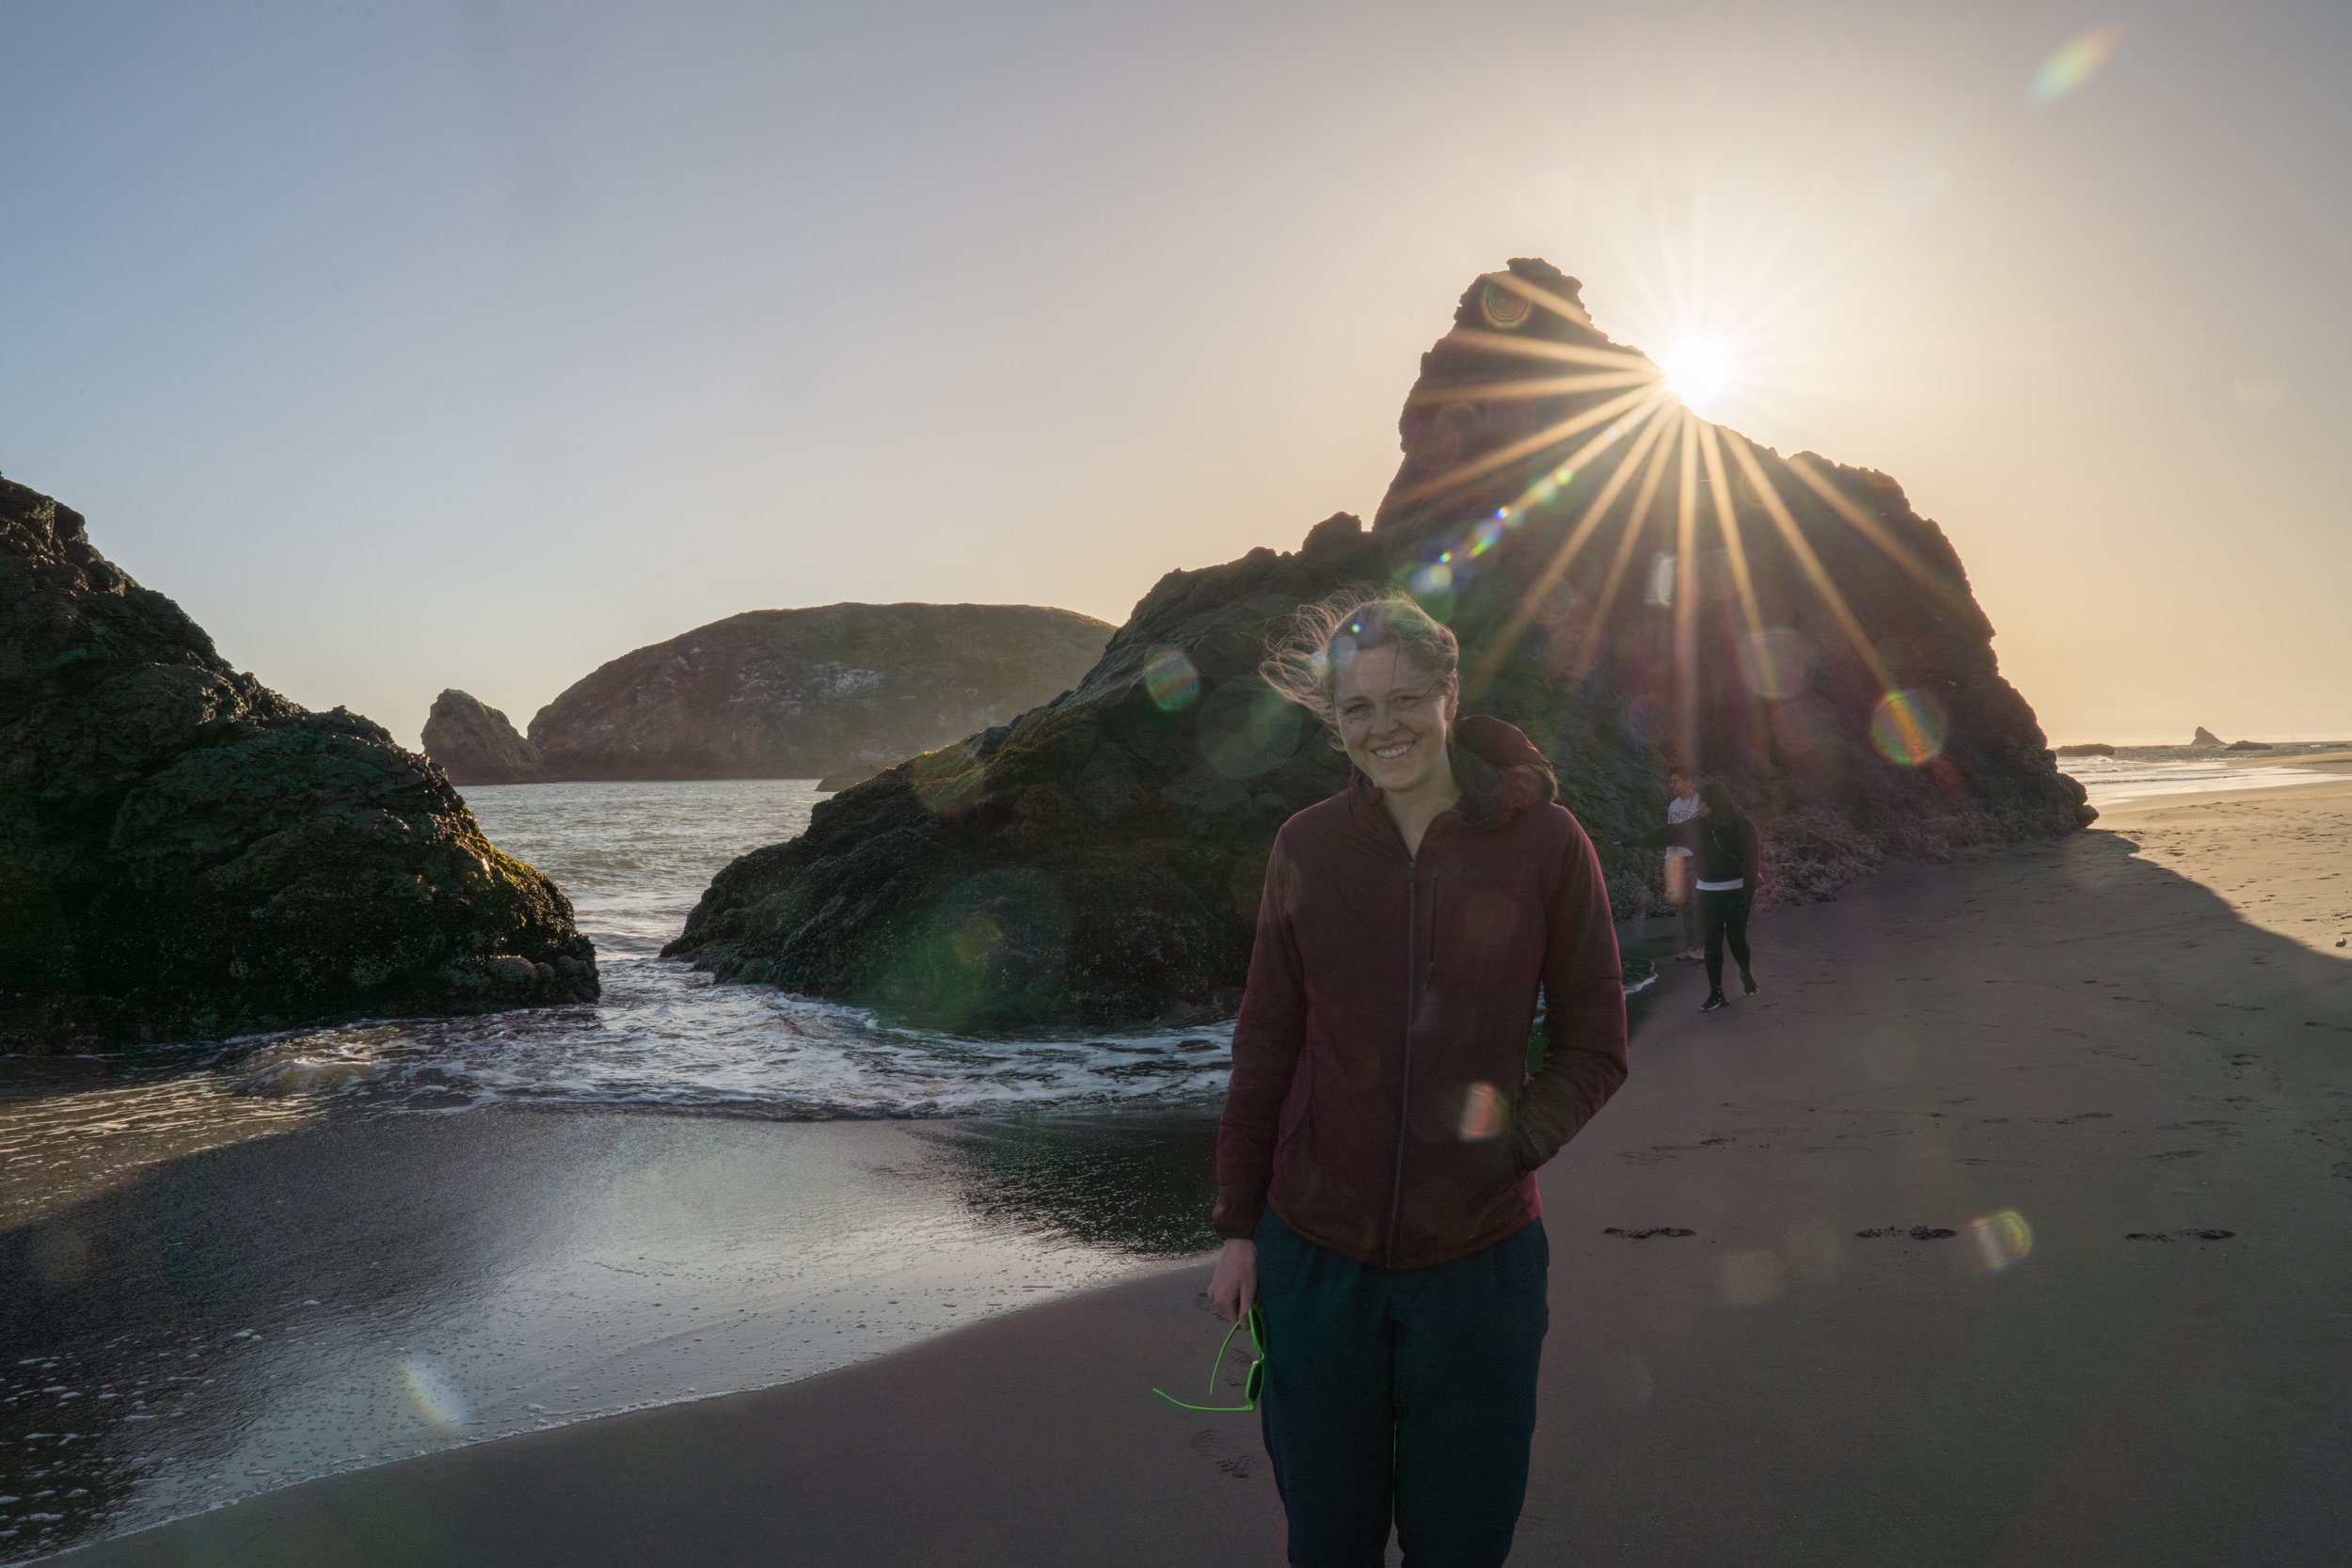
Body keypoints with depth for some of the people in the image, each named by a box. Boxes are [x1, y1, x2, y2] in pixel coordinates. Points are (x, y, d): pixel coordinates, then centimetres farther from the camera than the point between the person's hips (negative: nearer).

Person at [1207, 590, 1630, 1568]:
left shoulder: (1544, 841, -9)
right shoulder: (1306, 848, -4)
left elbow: (1594, 1046, -2)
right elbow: (1265, 1046, 4)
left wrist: (1516, 1136, -19)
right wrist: (1237, 1226, 4)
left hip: (1479, 1258, -1)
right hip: (1315, 1257, 1)